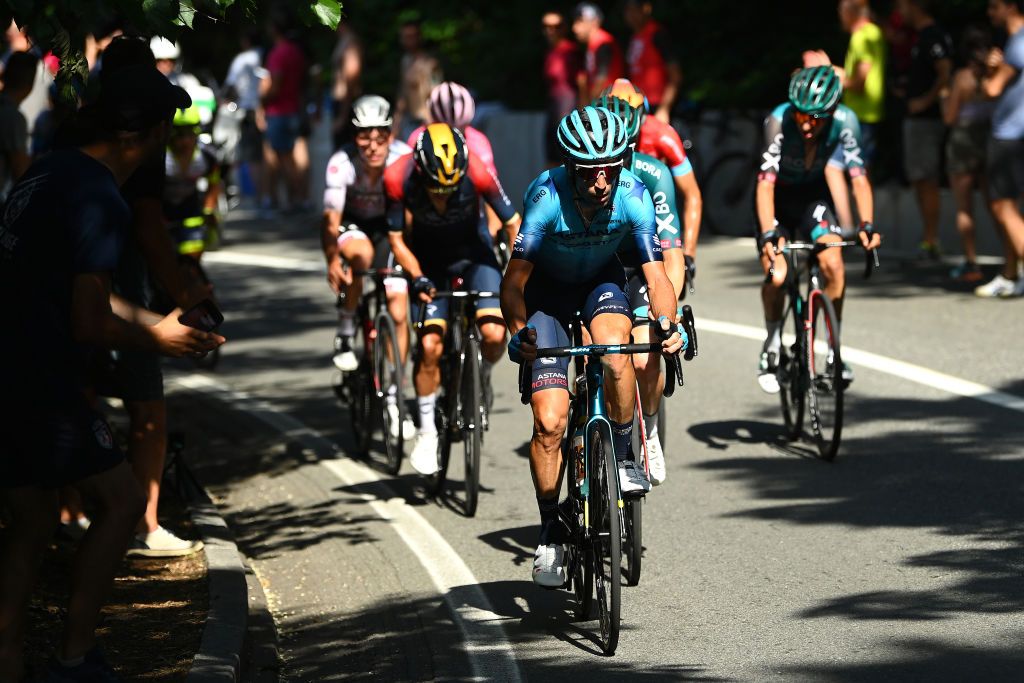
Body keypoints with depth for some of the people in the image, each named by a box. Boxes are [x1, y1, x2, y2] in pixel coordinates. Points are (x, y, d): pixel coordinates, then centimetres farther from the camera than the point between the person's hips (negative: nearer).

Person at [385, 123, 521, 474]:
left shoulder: (477, 173, -31)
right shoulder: (399, 178, -29)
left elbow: (513, 223, -18)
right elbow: (396, 238, -15)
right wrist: (417, 277, -29)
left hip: (471, 251, 0)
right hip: (427, 257, 0)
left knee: (494, 333, -21)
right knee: (430, 345, -12)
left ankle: (482, 376, 13)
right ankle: (426, 430, 6)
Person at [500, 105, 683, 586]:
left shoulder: (633, 196, -26)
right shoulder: (547, 197, -32)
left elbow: (656, 275, -26)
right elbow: (514, 279, -32)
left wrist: (667, 322, -44)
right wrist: (519, 332, -48)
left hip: (601, 283, 1)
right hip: (547, 290, -1)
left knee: (615, 356, -33)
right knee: (549, 422, -11)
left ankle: (622, 457, -9)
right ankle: (550, 532, 7)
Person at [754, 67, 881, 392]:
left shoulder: (844, 122, -26)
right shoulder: (779, 121, -32)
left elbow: (859, 178, -25)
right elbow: (766, 183, -36)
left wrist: (866, 225, -38)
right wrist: (768, 234, -47)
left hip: (814, 195, 2)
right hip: (779, 197, -2)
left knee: (833, 265, -19)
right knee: (776, 275, -18)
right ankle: (773, 343, 8)